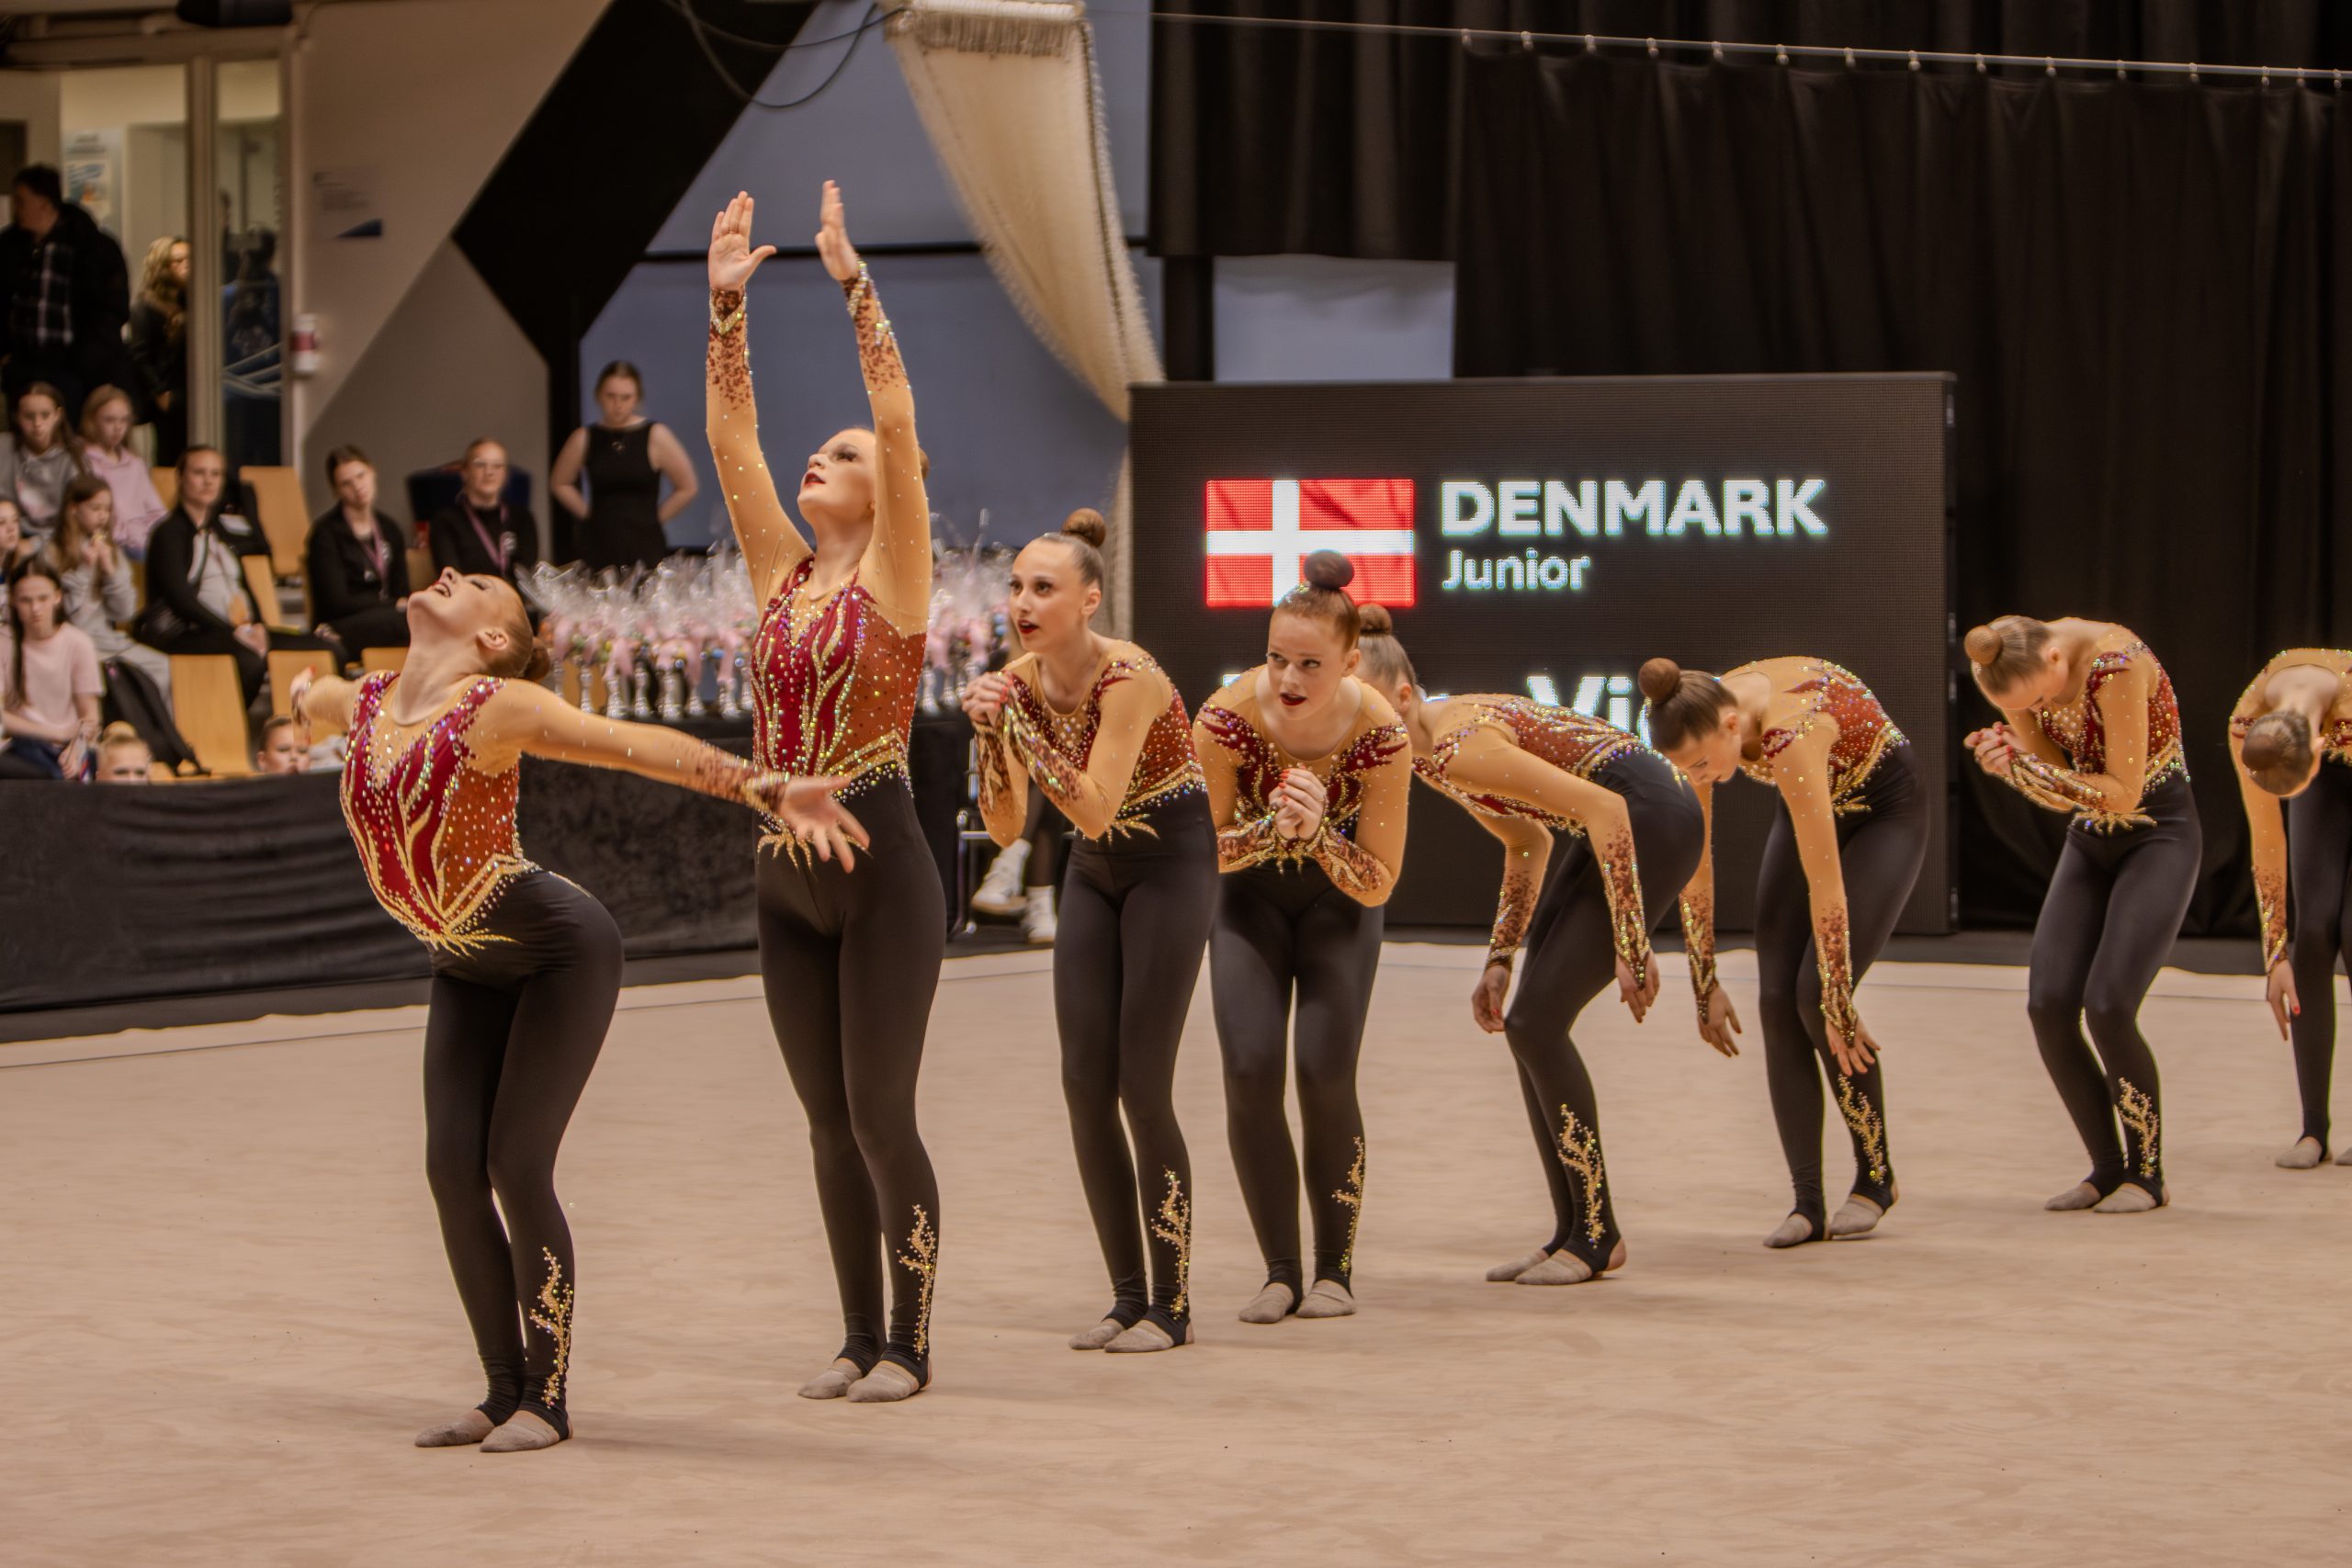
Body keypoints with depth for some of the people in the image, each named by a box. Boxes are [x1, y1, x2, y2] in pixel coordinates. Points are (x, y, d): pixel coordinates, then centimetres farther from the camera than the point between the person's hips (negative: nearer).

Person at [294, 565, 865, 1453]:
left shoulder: (501, 707, -21)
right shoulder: (360, 703, -1)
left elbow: (642, 747, -32)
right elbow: (307, 698, 24)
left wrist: (768, 790, -43)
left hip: (563, 955, -6)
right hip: (469, 969, 6)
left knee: (517, 1166, -12)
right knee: (452, 1169, -3)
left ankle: (547, 1399, -2)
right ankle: (504, 1392, 8)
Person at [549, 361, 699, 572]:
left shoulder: (655, 437, -1)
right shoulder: (585, 439, 6)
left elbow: (687, 488, 3)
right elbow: (559, 483, 20)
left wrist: (651, 518, 3)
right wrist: (588, 513, 10)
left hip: (644, 548, -2)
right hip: (597, 547, 2)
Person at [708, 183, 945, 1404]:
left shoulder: (894, 576, -4)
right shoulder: (782, 575, 11)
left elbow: (900, 423, -14)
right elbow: (729, 442, 8)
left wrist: (853, 285, -15)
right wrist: (726, 307, 2)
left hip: (881, 870, -6)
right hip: (787, 877, 6)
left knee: (881, 1116, -3)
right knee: (828, 1120, 10)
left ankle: (908, 1345, 7)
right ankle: (857, 1335, 17)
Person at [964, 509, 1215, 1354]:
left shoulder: (1129, 678, -25)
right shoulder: (1019, 682, -5)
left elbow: (1095, 809, -32)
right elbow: (1006, 828, -6)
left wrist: (1020, 727, -35)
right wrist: (992, 737, -21)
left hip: (1172, 863, -7)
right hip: (1095, 872, 7)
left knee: (1142, 1086, -10)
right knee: (1084, 1085, 1)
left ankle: (1172, 1305, 0)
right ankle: (1127, 1297, 11)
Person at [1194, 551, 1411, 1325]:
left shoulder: (1381, 735, -30)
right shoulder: (1227, 719, -30)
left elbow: (1378, 885, -22)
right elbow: (1200, 851, -18)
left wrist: (1318, 833, -39)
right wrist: (1271, 829, -36)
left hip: (1336, 897, -1)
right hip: (1249, 893, 1)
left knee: (1326, 1072, -15)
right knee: (1250, 1071, -14)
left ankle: (1336, 1269, 2)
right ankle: (1281, 1273, 0)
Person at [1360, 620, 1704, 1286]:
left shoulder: (1458, 746, -23)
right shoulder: (1424, 754, 6)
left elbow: (1604, 808, -25)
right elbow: (1528, 842, 19)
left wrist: (1630, 945, -23)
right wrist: (1499, 962, 13)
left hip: (1653, 820, -10)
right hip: (1620, 823, 10)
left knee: (1533, 1024, -8)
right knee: (1533, 1025, 8)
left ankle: (1597, 1236, 1)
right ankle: (1573, 1233, 14)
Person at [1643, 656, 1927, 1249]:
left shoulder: (1790, 734, -41)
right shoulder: (1700, 725, -21)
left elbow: (1826, 889, -35)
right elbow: (1695, 866, -10)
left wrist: (1837, 1004, -30)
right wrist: (1704, 986, -6)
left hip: (1885, 814, -6)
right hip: (1811, 809, 6)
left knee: (1817, 994, -17)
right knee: (1777, 999, -8)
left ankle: (1875, 1178, 2)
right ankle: (1808, 1204, -6)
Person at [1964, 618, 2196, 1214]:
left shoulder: (2115, 663, -28)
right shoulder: (2018, 673, -8)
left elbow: (2124, 791, -25)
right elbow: (2061, 782, -6)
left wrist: (2026, 768, -29)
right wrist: (2008, 762, -26)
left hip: (2160, 834, -7)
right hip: (2090, 838, 7)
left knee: (2107, 1007, -18)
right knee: (2049, 1006, -7)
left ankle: (2148, 1175, 0)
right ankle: (2108, 1169, 8)